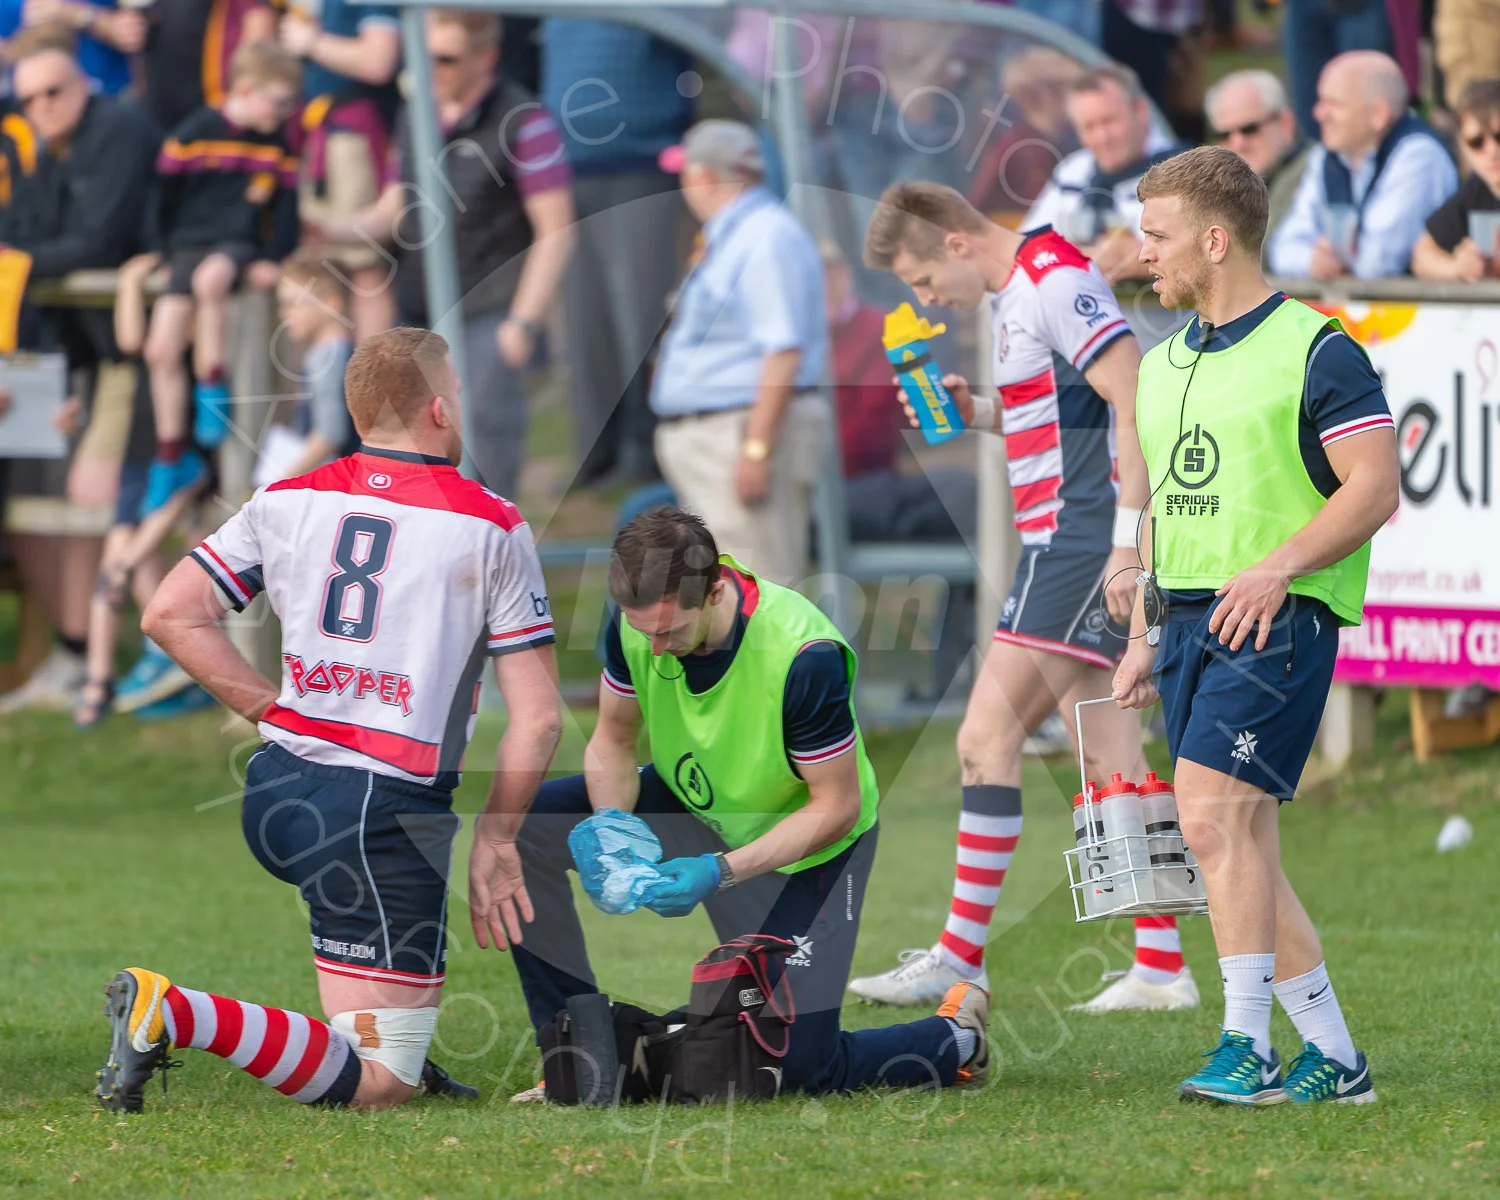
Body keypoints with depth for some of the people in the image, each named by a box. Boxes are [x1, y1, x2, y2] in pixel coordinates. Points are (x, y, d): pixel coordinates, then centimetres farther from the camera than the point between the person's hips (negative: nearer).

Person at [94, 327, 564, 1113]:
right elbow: (537, 716, -4)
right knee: (380, 1086, -8)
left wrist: (273, 709, 11)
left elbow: (170, 615, 5)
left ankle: (399, 1048, 31)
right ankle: (177, 1015, -26)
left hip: (276, 791, 7)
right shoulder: (492, 527, -3)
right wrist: (495, 843, 8)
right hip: (387, 810, -7)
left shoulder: (288, 503, 7)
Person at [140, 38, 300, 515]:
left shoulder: (277, 146, 5)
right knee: (162, 349, -11)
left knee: (210, 278, -38)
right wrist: (161, 252, 1)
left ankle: (212, 387, -26)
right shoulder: (194, 135, -4)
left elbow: (286, 208, 9)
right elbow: (164, 198, 3)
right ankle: (170, 457, 1)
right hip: (189, 246, 1)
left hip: (240, 245, 0)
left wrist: (271, 260, -3)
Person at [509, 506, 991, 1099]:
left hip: (806, 849, -6)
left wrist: (720, 871, -35)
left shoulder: (803, 656, -36)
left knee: (798, 1068, -11)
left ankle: (955, 1038, 21)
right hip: (690, 805, 6)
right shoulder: (643, 616, -20)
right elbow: (613, 739, -4)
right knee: (516, 824, -13)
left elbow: (836, 807, -27)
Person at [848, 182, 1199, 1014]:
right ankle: (1161, 967, 9)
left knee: (989, 737, -10)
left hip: (1081, 541, -10)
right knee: (1111, 761, 8)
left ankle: (961, 957, -8)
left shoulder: (1055, 281, -13)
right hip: (1062, 544, 10)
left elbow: (1136, 406, -19)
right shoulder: (1008, 295, 17)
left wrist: (1126, 541, -23)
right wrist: (977, 412, 7)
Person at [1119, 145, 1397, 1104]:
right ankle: (1333, 1059, 11)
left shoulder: (1316, 352, -7)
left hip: (1277, 619, -8)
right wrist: (1144, 641, 20)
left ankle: (1247, 1049, -18)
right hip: (1187, 620, 8)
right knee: (1240, 847, 5)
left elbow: (1374, 487, -13)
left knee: (1215, 815, -20)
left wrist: (1277, 567, -23)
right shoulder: (1165, 364, 17)